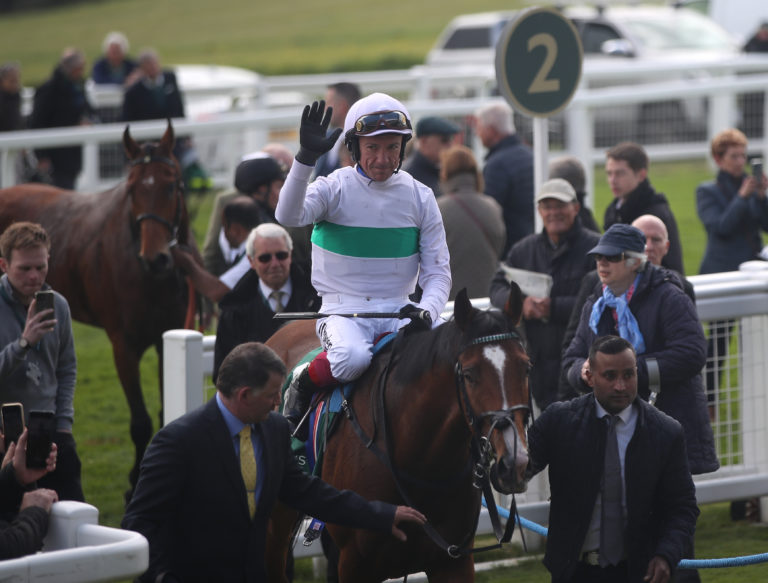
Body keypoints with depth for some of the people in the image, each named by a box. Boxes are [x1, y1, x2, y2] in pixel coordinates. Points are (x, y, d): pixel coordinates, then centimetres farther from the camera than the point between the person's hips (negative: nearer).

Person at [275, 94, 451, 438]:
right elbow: (289, 216, -23)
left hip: (398, 310, 3)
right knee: (352, 358, -36)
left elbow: (437, 270, 4)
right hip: (343, 311, -3)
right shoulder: (335, 189, -3)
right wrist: (306, 159, -35)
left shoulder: (419, 198, 6)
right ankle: (303, 386, -4)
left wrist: (427, 312, -17)